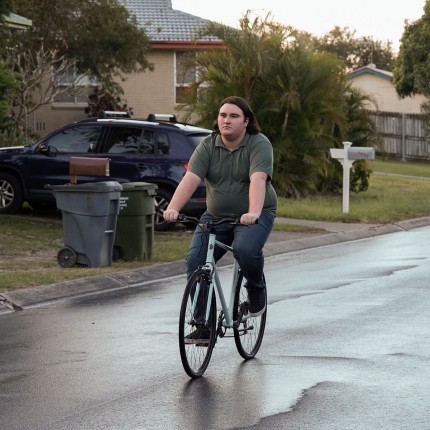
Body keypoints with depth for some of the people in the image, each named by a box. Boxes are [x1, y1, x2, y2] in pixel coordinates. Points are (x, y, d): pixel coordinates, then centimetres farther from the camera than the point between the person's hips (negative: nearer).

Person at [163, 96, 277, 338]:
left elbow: (258, 179, -28)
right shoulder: (207, 147, -3)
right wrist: (173, 208, -30)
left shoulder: (259, 145, -12)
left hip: (254, 215, -4)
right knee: (195, 261, -12)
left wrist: (253, 213, -43)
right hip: (216, 216, 4)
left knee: (246, 249, -31)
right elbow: (191, 179, -15)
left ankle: (257, 289, -3)